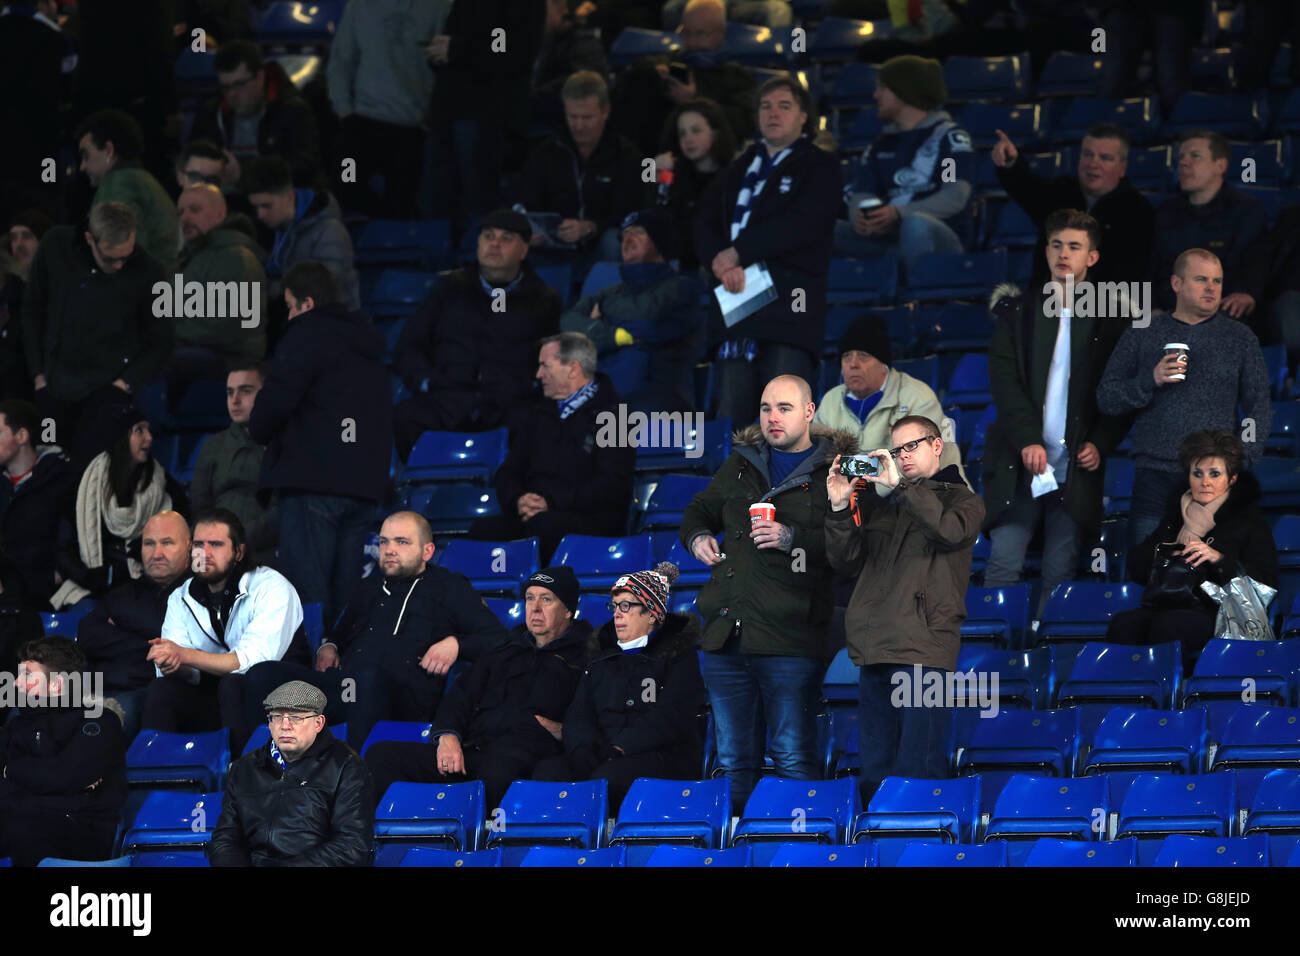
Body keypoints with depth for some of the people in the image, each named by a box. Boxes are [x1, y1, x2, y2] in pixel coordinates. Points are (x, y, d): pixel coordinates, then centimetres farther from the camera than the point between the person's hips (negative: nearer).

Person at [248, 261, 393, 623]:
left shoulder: (307, 335, -5)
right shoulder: (367, 342, 22)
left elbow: (277, 399, -16)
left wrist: (258, 431, 4)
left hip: (313, 483, -8)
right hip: (365, 484, 8)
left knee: (306, 591, -11)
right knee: (344, 591, 10)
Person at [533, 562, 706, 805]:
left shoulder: (679, 655, 6)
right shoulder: (602, 656, 24)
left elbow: (670, 718, -8)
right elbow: (579, 713, 16)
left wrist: (619, 749, -19)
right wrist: (583, 747, -9)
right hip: (601, 756, 5)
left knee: (608, 776, -39)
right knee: (547, 771, -26)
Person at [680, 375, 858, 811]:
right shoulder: (740, 463, 18)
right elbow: (700, 510, 33)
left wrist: (794, 539, -18)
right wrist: (696, 537, 12)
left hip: (789, 639, -6)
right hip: (726, 629, 6)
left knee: (794, 758, -6)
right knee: (734, 759, 10)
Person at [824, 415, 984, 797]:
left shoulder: (961, 499, 9)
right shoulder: (881, 506, 23)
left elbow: (950, 530, -15)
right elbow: (847, 564, 16)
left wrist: (900, 486, -12)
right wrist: (841, 508, 3)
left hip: (924, 650, -6)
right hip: (874, 650, 6)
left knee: (919, 771, -12)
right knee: (874, 769, 8)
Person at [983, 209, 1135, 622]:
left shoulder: (1112, 318, 8)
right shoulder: (1017, 310, 10)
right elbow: (1003, 379, 1)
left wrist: (1101, 445, -7)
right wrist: (1027, 440, -12)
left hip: (1077, 465, 0)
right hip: (1020, 464, 0)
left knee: (1060, 571, -2)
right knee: (1004, 563, -6)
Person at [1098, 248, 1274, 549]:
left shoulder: (1240, 338, 11)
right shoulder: (1141, 335, 11)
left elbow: (1259, 406, 11)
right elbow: (1106, 400, 9)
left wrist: (1242, 457, -4)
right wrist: (1151, 381, -9)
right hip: (1155, 477, 0)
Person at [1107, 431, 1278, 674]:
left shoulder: (1249, 521, 10)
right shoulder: (1176, 513, 24)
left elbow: (1266, 585, -3)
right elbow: (1136, 571, 21)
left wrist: (1219, 559, -16)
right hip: (1162, 606, 4)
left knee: (1168, 626, -38)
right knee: (1122, 624, -30)